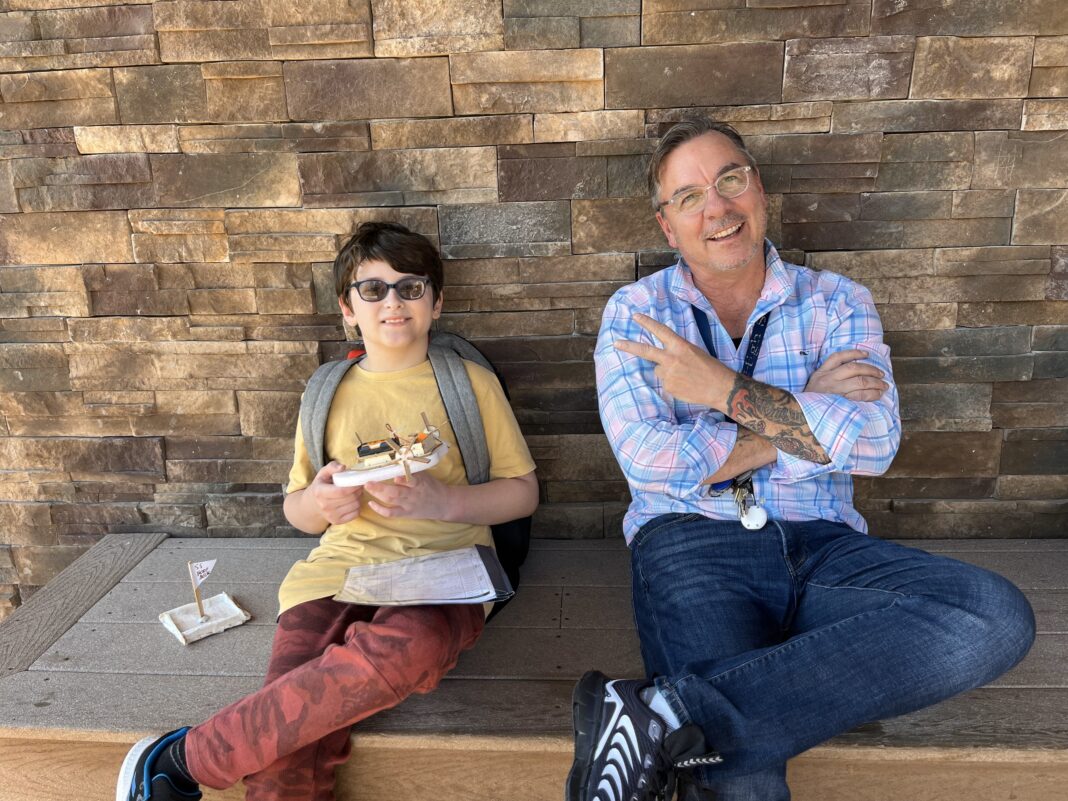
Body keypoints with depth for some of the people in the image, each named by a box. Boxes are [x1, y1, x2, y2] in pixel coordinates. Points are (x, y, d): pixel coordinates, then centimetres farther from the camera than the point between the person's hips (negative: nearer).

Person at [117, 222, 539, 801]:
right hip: (341, 564, 2)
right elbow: (295, 511, 22)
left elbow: (522, 491, 9)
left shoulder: (470, 382, 11)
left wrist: (439, 501, -10)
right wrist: (317, 505, -4)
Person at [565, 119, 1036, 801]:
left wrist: (726, 391, -9)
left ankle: (665, 716, -31)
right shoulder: (636, 313, 8)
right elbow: (648, 459, -8)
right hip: (690, 546, -4)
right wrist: (803, 415, -4)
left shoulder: (837, 303, 12)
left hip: (824, 547, 5)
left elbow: (874, 444, -6)